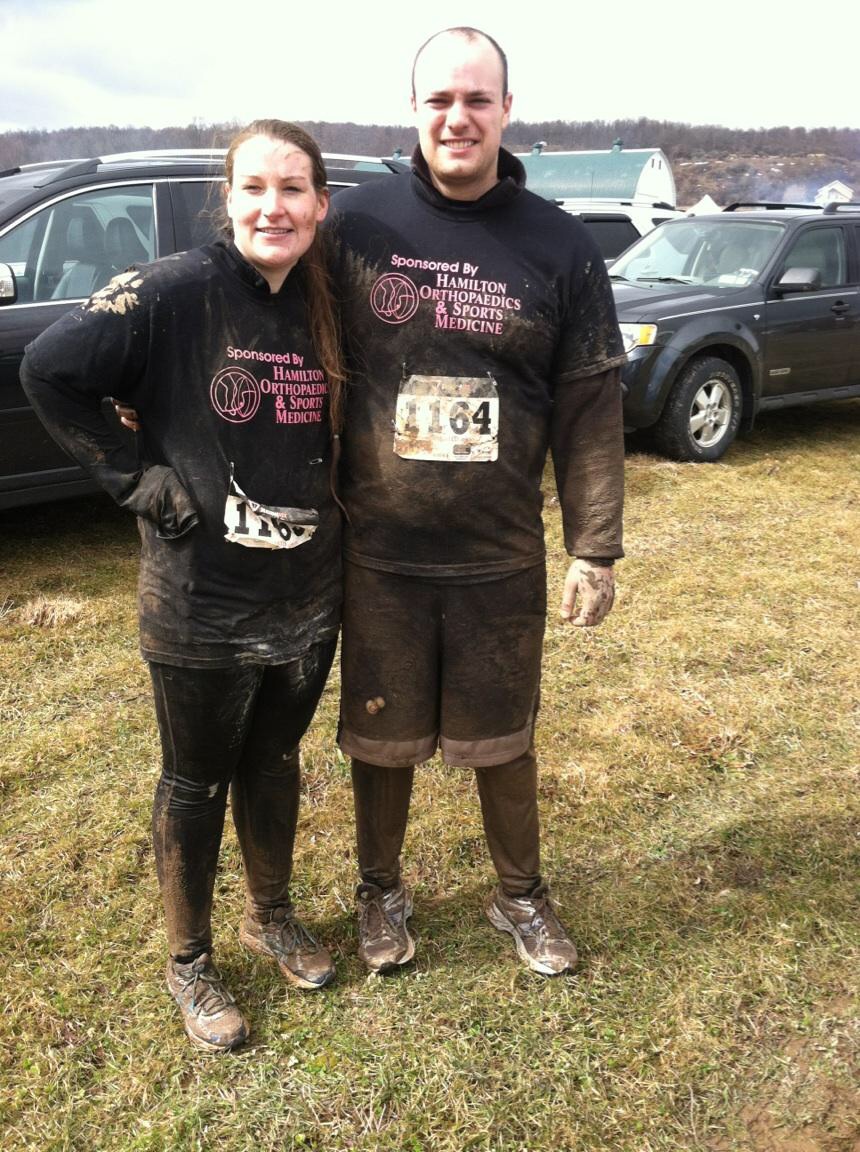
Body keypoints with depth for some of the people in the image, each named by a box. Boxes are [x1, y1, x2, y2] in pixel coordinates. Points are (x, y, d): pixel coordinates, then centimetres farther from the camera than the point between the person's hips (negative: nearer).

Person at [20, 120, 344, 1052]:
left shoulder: (330, 307, 1)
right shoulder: (176, 292, -15)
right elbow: (49, 371, -13)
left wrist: (330, 505, 2)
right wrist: (132, 476, -13)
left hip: (307, 597, 5)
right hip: (199, 602, -4)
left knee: (274, 764, 21)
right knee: (196, 784, 12)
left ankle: (271, 917, 45)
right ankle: (189, 964, 34)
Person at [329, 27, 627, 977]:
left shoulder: (558, 247, -2)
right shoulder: (357, 224, -4)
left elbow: (590, 411, -2)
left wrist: (595, 551, -3)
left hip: (501, 556, 0)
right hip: (377, 551, 0)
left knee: (503, 738, 15)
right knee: (382, 738, 15)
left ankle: (520, 897, 39)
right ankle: (381, 892, 40)